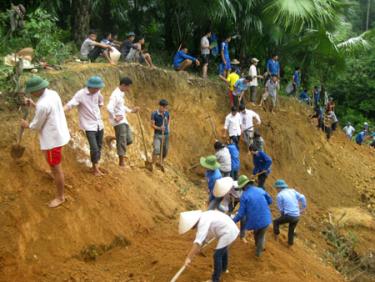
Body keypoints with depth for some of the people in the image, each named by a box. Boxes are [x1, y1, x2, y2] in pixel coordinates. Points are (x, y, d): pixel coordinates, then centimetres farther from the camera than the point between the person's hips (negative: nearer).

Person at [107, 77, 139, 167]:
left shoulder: (122, 94, 14)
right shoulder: (115, 95, -17)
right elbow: (109, 108, -29)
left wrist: (131, 110, 23)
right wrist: (115, 118, -23)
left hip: (124, 121, 9)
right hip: (119, 122, -9)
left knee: (129, 140, 9)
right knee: (122, 142, -5)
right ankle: (122, 161, 3)